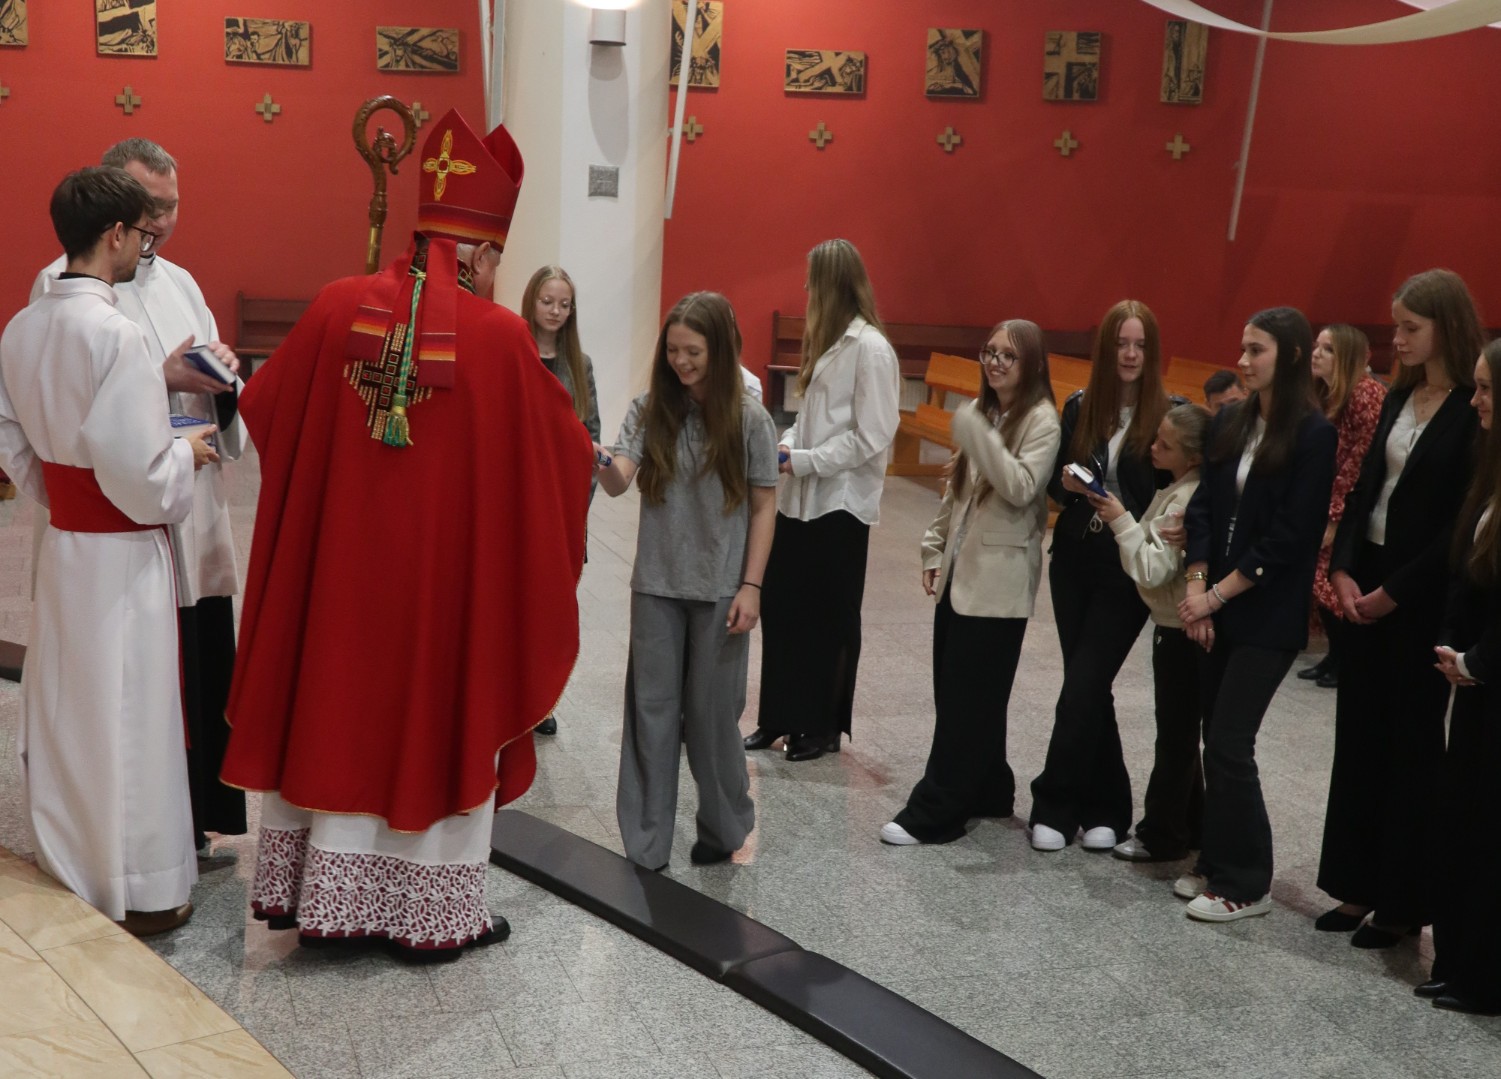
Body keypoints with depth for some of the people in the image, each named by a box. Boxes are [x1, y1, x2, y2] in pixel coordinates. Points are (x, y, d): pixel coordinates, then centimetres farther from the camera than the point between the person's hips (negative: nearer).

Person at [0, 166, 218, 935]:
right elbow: (138, 473, -22)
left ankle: (67, 865, 34)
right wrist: (186, 452, -5)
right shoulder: (114, 333, -22)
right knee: (124, 720, 4)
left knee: (64, 713, 18)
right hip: (120, 556, -8)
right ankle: (137, 893, 18)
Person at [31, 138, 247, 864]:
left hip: (196, 521, 7)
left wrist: (222, 375, -4)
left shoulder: (179, 281, 16)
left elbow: (217, 396, 18)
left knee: (202, 676, 9)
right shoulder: (62, 284, -5)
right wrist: (162, 378, -19)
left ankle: (194, 825, 22)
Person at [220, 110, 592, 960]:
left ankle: (323, 895, 26)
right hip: (451, 573, -3)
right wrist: (584, 454, 19)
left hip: (337, 561, 3)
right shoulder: (498, 335, -14)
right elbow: (563, 451, -3)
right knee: (440, 720, 10)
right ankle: (433, 914, 22)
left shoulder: (339, 308, -6)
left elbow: (264, 410, 7)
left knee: (338, 707, 16)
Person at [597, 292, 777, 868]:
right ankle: (645, 848, 15)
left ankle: (725, 825, 31)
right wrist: (598, 462, -37)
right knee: (651, 711, 6)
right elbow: (619, 481, -14)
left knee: (711, 713, 8)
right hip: (657, 586, 2)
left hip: (719, 590, -2)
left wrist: (751, 587, -8)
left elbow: (763, 507, -3)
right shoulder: (648, 410, -2)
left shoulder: (750, 420, -6)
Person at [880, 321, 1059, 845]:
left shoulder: (1041, 419, -9)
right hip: (959, 572, 8)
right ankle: (987, 790, 27)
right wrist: (935, 547, 15)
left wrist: (978, 435, -27)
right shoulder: (981, 410, 14)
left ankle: (932, 813, 1)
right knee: (953, 691, 12)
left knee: (968, 700, -3)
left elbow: (1021, 488, -22)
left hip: (999, 581, -8)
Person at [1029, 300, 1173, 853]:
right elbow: (1053, 481, 10)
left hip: (1128, 572, -4)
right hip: (1074, 563, 4)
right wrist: (1067, 484, -12)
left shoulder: (1167, 415, -7)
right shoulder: (1079, 407, 5)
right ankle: (1104, 806, 22)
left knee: (1082, 688, -6)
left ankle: (1054, 804, 6)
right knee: (1089, 687, 9)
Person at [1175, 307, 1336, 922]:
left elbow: (1288, 536, -13)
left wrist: (1217, 594, -12)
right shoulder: (1231, 423, 9)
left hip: (1268, 616, -6)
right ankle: (1217, 865, 22)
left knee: (1229, 744, -6)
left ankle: (1245, 885, 7)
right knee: (1217, 739, 10)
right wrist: (1196, 588, -5)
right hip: (1216, 606, 6)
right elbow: (1203, 507, 6)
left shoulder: (1313, 435, -10)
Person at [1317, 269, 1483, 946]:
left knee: (1411, 745, 3)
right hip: (1366, 586, 7)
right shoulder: (1400, 397, 10)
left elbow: (1464, 523, -15)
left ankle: (1402, 903, 15)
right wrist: (1343, 571, -1)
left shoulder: (1473, 411, -12)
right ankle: (1359, 885, 21)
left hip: (1422, 598, -7)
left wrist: (1394, 592, -14)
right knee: (1358, 736, 10)